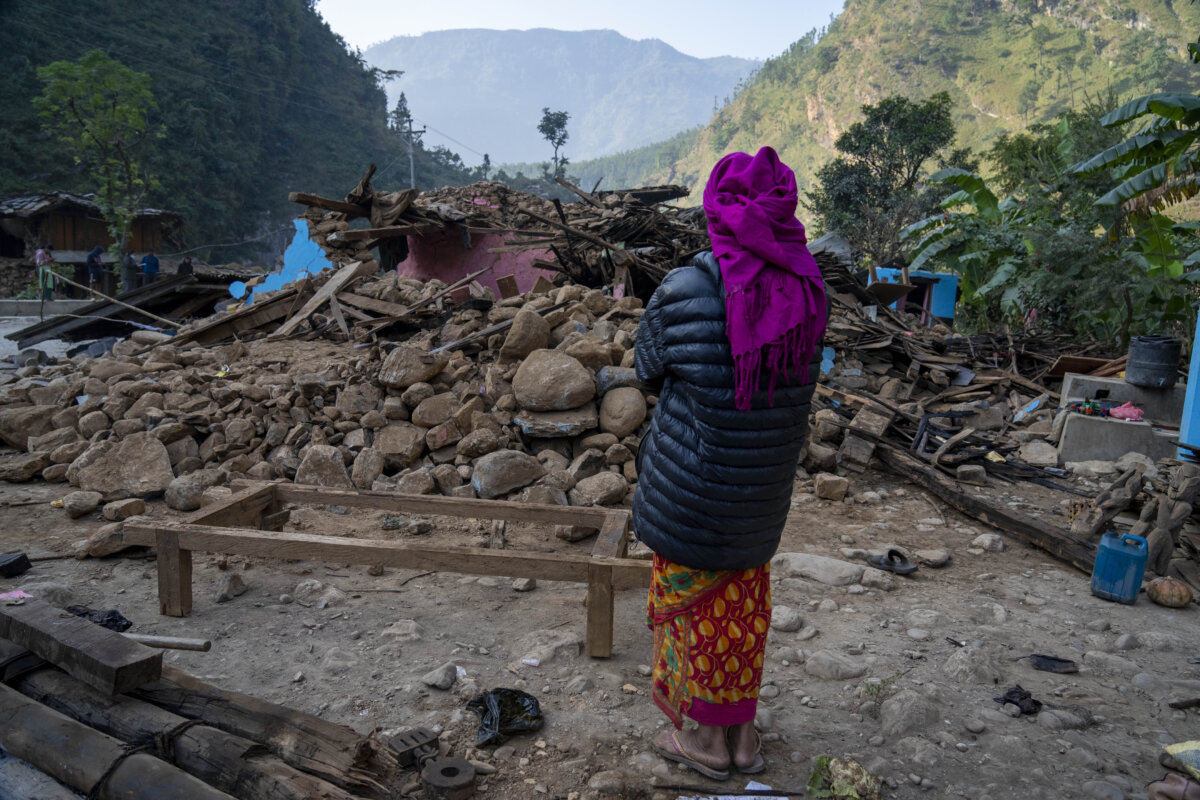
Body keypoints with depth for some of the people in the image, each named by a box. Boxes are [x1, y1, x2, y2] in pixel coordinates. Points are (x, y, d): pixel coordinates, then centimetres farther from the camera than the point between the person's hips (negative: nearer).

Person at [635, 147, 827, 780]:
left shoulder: (686, 292, -20)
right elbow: (799, 378, 7)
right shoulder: (809, 290, -7)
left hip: (692, 483, -5)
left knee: (693, 594, 14)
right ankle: (744, 734, 36)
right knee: (745, 596, 21)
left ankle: (707, 738, 30)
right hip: (766, 484, 5)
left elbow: (647, 367, -3)